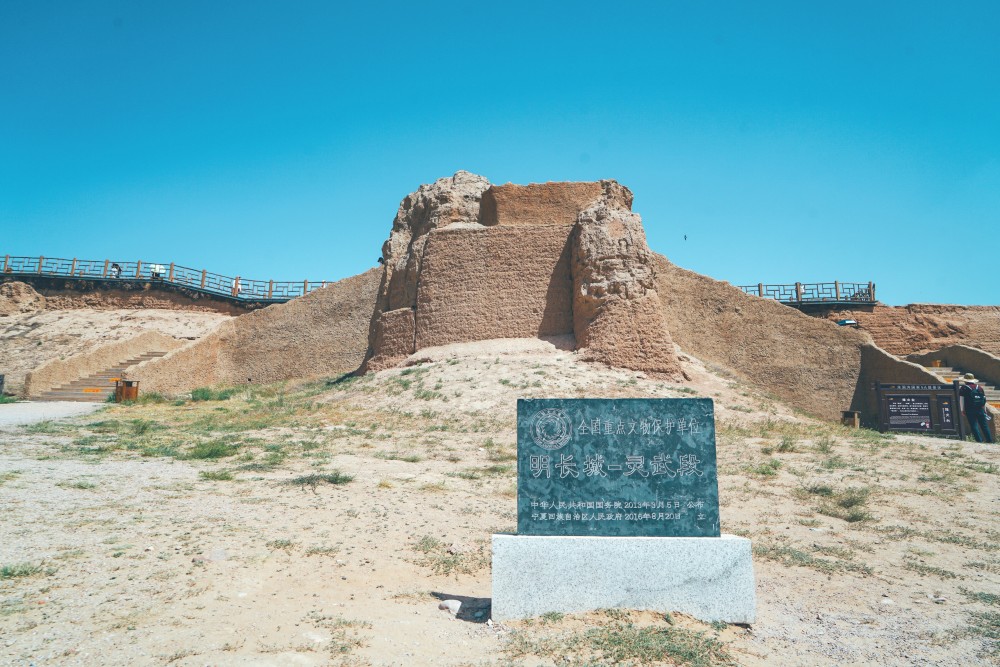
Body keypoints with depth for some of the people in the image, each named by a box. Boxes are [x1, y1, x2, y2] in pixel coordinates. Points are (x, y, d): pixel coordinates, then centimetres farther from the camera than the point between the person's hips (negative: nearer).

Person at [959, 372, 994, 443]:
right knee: (984, 425, 12)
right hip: (980, 409, 4)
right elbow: (984, 398, 13)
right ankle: (989, 440, 15)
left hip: (970, 410, -4)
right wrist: (984, 410, 18)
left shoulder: (963, 388, -2)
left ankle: (979, 441, -3)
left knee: (974, 425, 0)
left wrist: (962, 410, 1)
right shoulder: (980, 387, 11)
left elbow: (961, 399, -4)